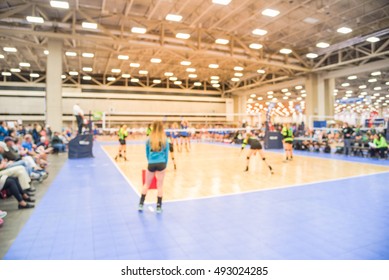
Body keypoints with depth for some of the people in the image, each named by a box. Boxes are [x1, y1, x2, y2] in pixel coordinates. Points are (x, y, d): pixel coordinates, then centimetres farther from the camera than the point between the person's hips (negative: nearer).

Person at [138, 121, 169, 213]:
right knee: (160, 186, 7)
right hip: (161, 164, -1)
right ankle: (159, 207, 14)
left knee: (146, 184, 17)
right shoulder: (164, 140, -2)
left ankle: (141, 204, 23)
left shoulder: (149, 140, 1)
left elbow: (147, 154, 8)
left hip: (151, 164, 1)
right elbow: (166, 154, 2)